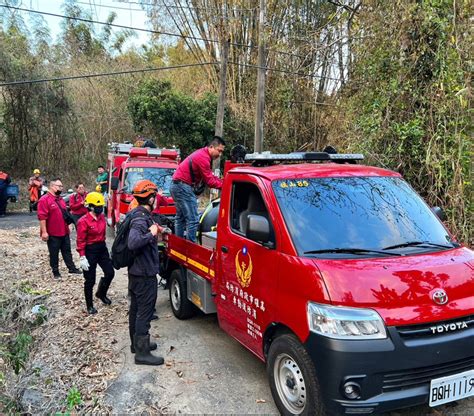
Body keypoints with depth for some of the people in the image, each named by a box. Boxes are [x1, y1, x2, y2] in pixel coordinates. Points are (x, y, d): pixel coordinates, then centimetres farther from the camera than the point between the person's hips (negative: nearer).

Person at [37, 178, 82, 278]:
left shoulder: (60, 199, 12)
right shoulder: (44, 200, -15)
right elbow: (42, 217, -19)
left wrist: (67, 227, 22)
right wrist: (44, 232, -22)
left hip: (64, 232, 8)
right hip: (52, 233, -8)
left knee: (67, 251, 15)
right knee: (54, 254, 6)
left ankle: (72, 268, 23)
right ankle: (55, 272, 17)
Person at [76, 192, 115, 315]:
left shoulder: (102, 217, 3)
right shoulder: (83, 221, -18)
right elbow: (80, 241, -16)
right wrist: (82, 257, -18)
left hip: (102, 248, 7)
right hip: (90, 251, -7)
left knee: (110, 273, 10)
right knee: (90, 280, 4)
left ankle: (101, 293, 37)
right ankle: (90, 306, 21)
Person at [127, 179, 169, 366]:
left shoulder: (137, 214, 8)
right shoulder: (141, 218, -23)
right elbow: (133, 243, -37)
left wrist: (155, 229, 16)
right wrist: (151, 233, -26)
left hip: (136, 272, 10)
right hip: (145, 274, -10)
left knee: (136, 308, 20)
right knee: (145, 312, -3)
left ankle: (137, 343, 34)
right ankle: (142, 353, 5)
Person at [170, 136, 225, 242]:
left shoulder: (201, 154, 15)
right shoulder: (203, 158, -18)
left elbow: (210, 176, 16)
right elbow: (209, 181, -17)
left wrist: (223, 182, 4)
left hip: (177, 185, 11)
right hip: (183, 186, -11)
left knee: (181, 218, 18)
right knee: (193, 219, -12)